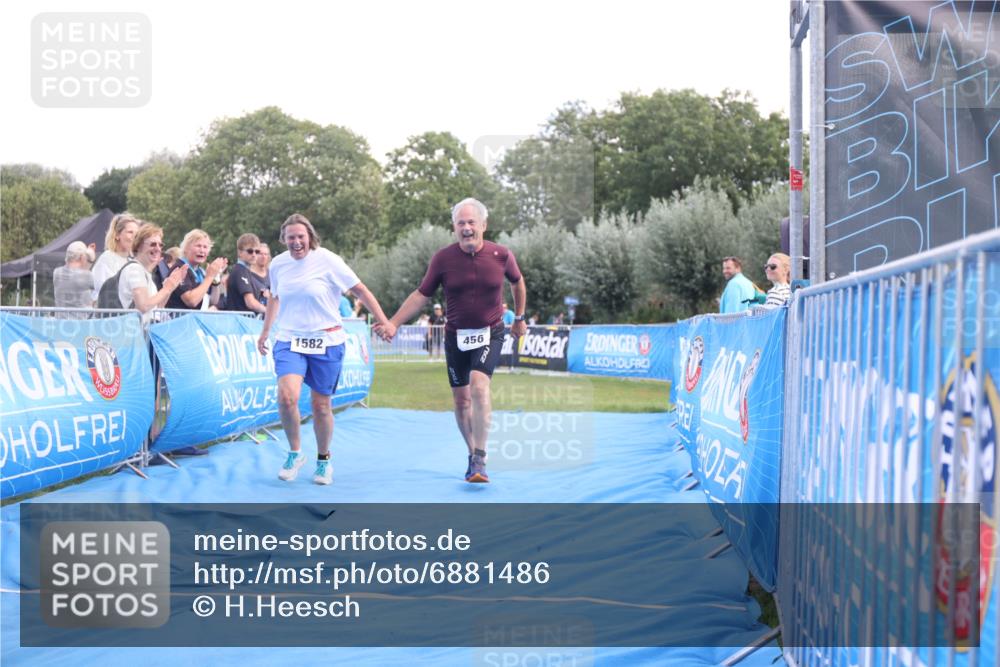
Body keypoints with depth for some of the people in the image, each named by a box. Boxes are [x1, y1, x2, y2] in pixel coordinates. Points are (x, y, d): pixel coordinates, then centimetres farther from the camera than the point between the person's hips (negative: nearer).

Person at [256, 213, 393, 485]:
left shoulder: (327, 261, -8)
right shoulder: (278, 264, 3)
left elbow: (360, 291, -3)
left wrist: (384, 322, -6)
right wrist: (264, 332, 28)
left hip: (326, 342, -2)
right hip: (289, 341, 2)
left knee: (321, 405, 3)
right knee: (287, 396, -20)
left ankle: (323, 461, 26)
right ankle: (295, 453, 2)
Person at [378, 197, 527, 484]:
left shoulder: (501, 255, -8)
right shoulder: (442, 258, -9)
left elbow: (518, 282, 13)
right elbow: (421, 295, -1)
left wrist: (519, 318, 20)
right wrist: (393, 323, -9)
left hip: (490, 334, -2)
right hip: (455, 336, 2)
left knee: (479, 384, -24)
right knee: (461, 399, 6)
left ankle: (480, 459, -23)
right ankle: (473, 454, 27)